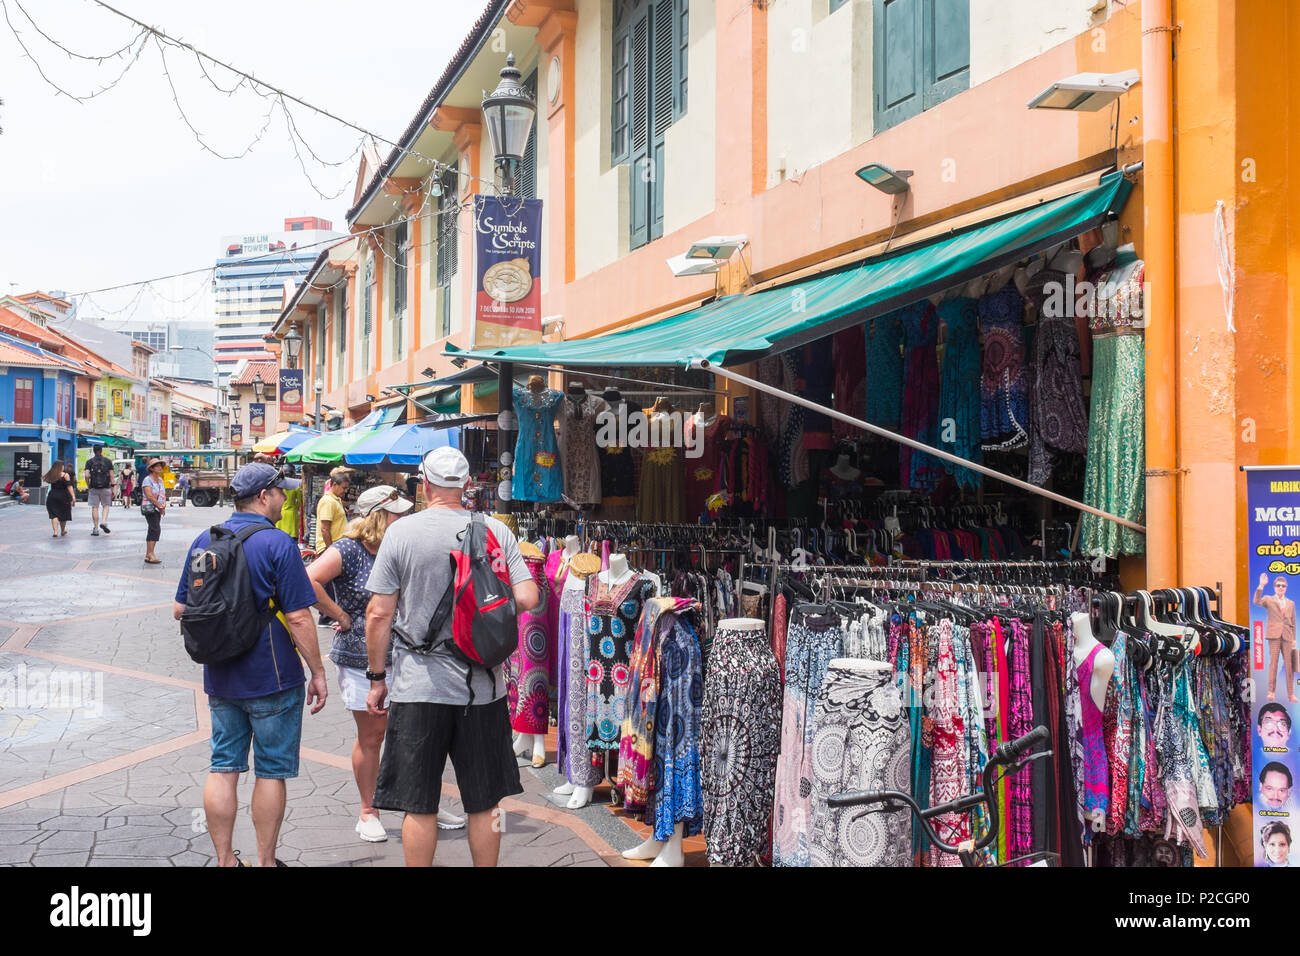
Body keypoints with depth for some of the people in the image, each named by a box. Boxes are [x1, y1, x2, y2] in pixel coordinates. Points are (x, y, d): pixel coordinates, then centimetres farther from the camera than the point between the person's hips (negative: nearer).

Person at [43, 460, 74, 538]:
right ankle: (62, 531, 27)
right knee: (63, 514, 13)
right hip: (63, 496, -2)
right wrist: (73, 497, -12)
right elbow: (69, 486, -10)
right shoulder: (65, 475, -7)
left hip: (52, 496, 2)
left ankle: (55, 531, -16)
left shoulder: (51, 475, 2)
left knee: (54, 515, 0)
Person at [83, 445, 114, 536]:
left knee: (94, 508, 4)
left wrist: (88, 486, 6)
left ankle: (95, 529, 4)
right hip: (105, 487, 0)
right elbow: (111, 476, -1)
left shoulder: (89, 461, 2)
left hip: (93, 487, 0)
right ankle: (104, 522, -10)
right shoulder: (108, 461, 3)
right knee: (106, 505, 14)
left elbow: (87, 475, -7)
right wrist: (112, 488, 5)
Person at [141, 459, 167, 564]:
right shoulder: (147, 480, -11)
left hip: (158, 509, 9)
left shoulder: (160, 479, 15)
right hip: (150, 508, -9)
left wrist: (164, 505, -3)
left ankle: (148, 555, 13)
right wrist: (160, 506, -14)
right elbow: (149, 496, -18)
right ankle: (150, 555, -19)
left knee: (152, 531, 9)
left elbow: (163, 494, 16)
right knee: (156, 529, -17)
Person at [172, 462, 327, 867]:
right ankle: (266, 861, 14)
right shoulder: (278, 544, -14)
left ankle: (225, 860, 17)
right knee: (271, 772, 6)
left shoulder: (204, 541, 5)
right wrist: (318, 673, -10)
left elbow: (181, 609, 12)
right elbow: (298, 617, -17)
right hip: (272, 678, -5)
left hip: (220, 679, 6)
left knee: (223, 768, 11)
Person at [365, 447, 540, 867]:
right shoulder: (497, 531, 0)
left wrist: (377, 678, 5)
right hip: (483, 686, 2)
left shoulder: (401, 533, -5)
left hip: (418, 688, -2)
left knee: (419, 805, 7)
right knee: (484, 803, 13)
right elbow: (528, 599, -6)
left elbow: (379, 614, -5)